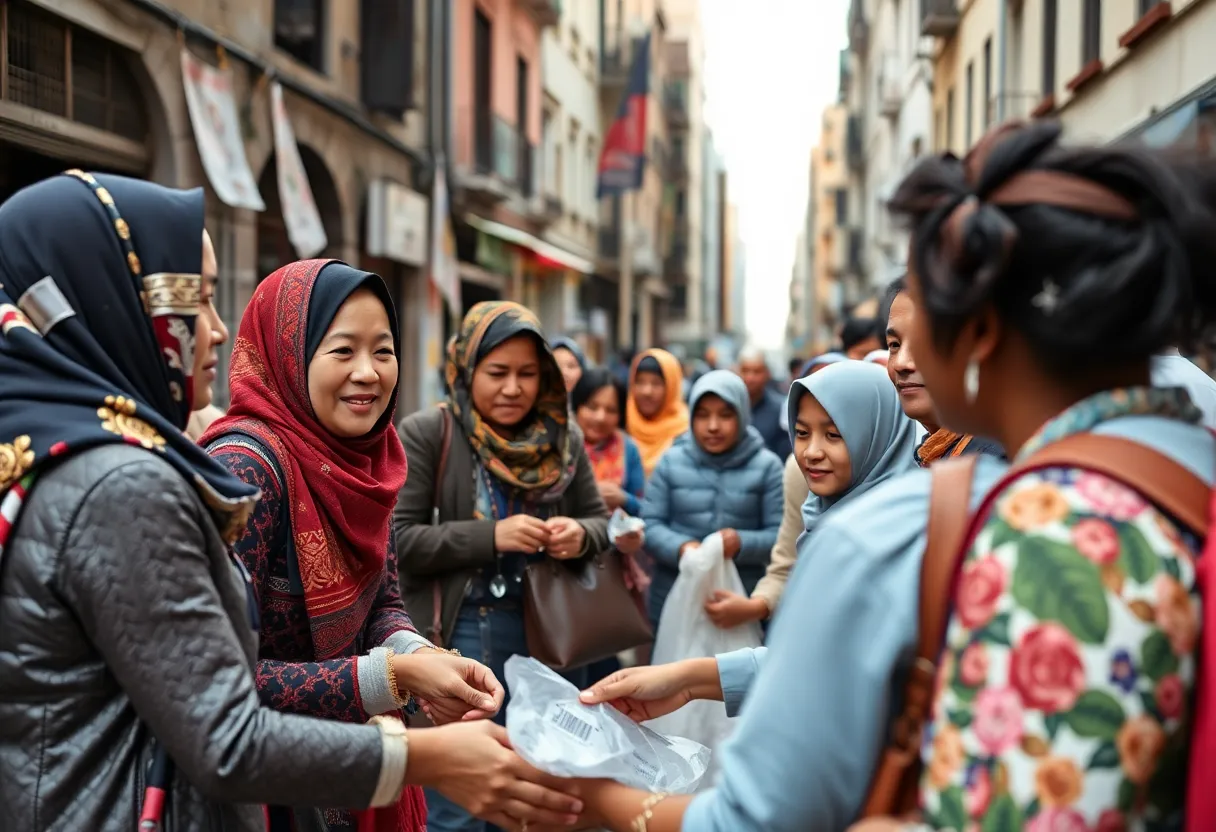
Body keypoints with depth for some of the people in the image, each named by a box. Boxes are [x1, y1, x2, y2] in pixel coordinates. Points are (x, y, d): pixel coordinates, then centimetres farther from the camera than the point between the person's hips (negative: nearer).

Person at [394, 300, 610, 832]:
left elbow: (600, 522, 13)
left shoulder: (563, 438, 5)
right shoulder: (425, 434, -8)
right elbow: (397, 541, -13)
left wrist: (580, 536, -10)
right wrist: (491, 536, -21)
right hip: (460, 635, -4)